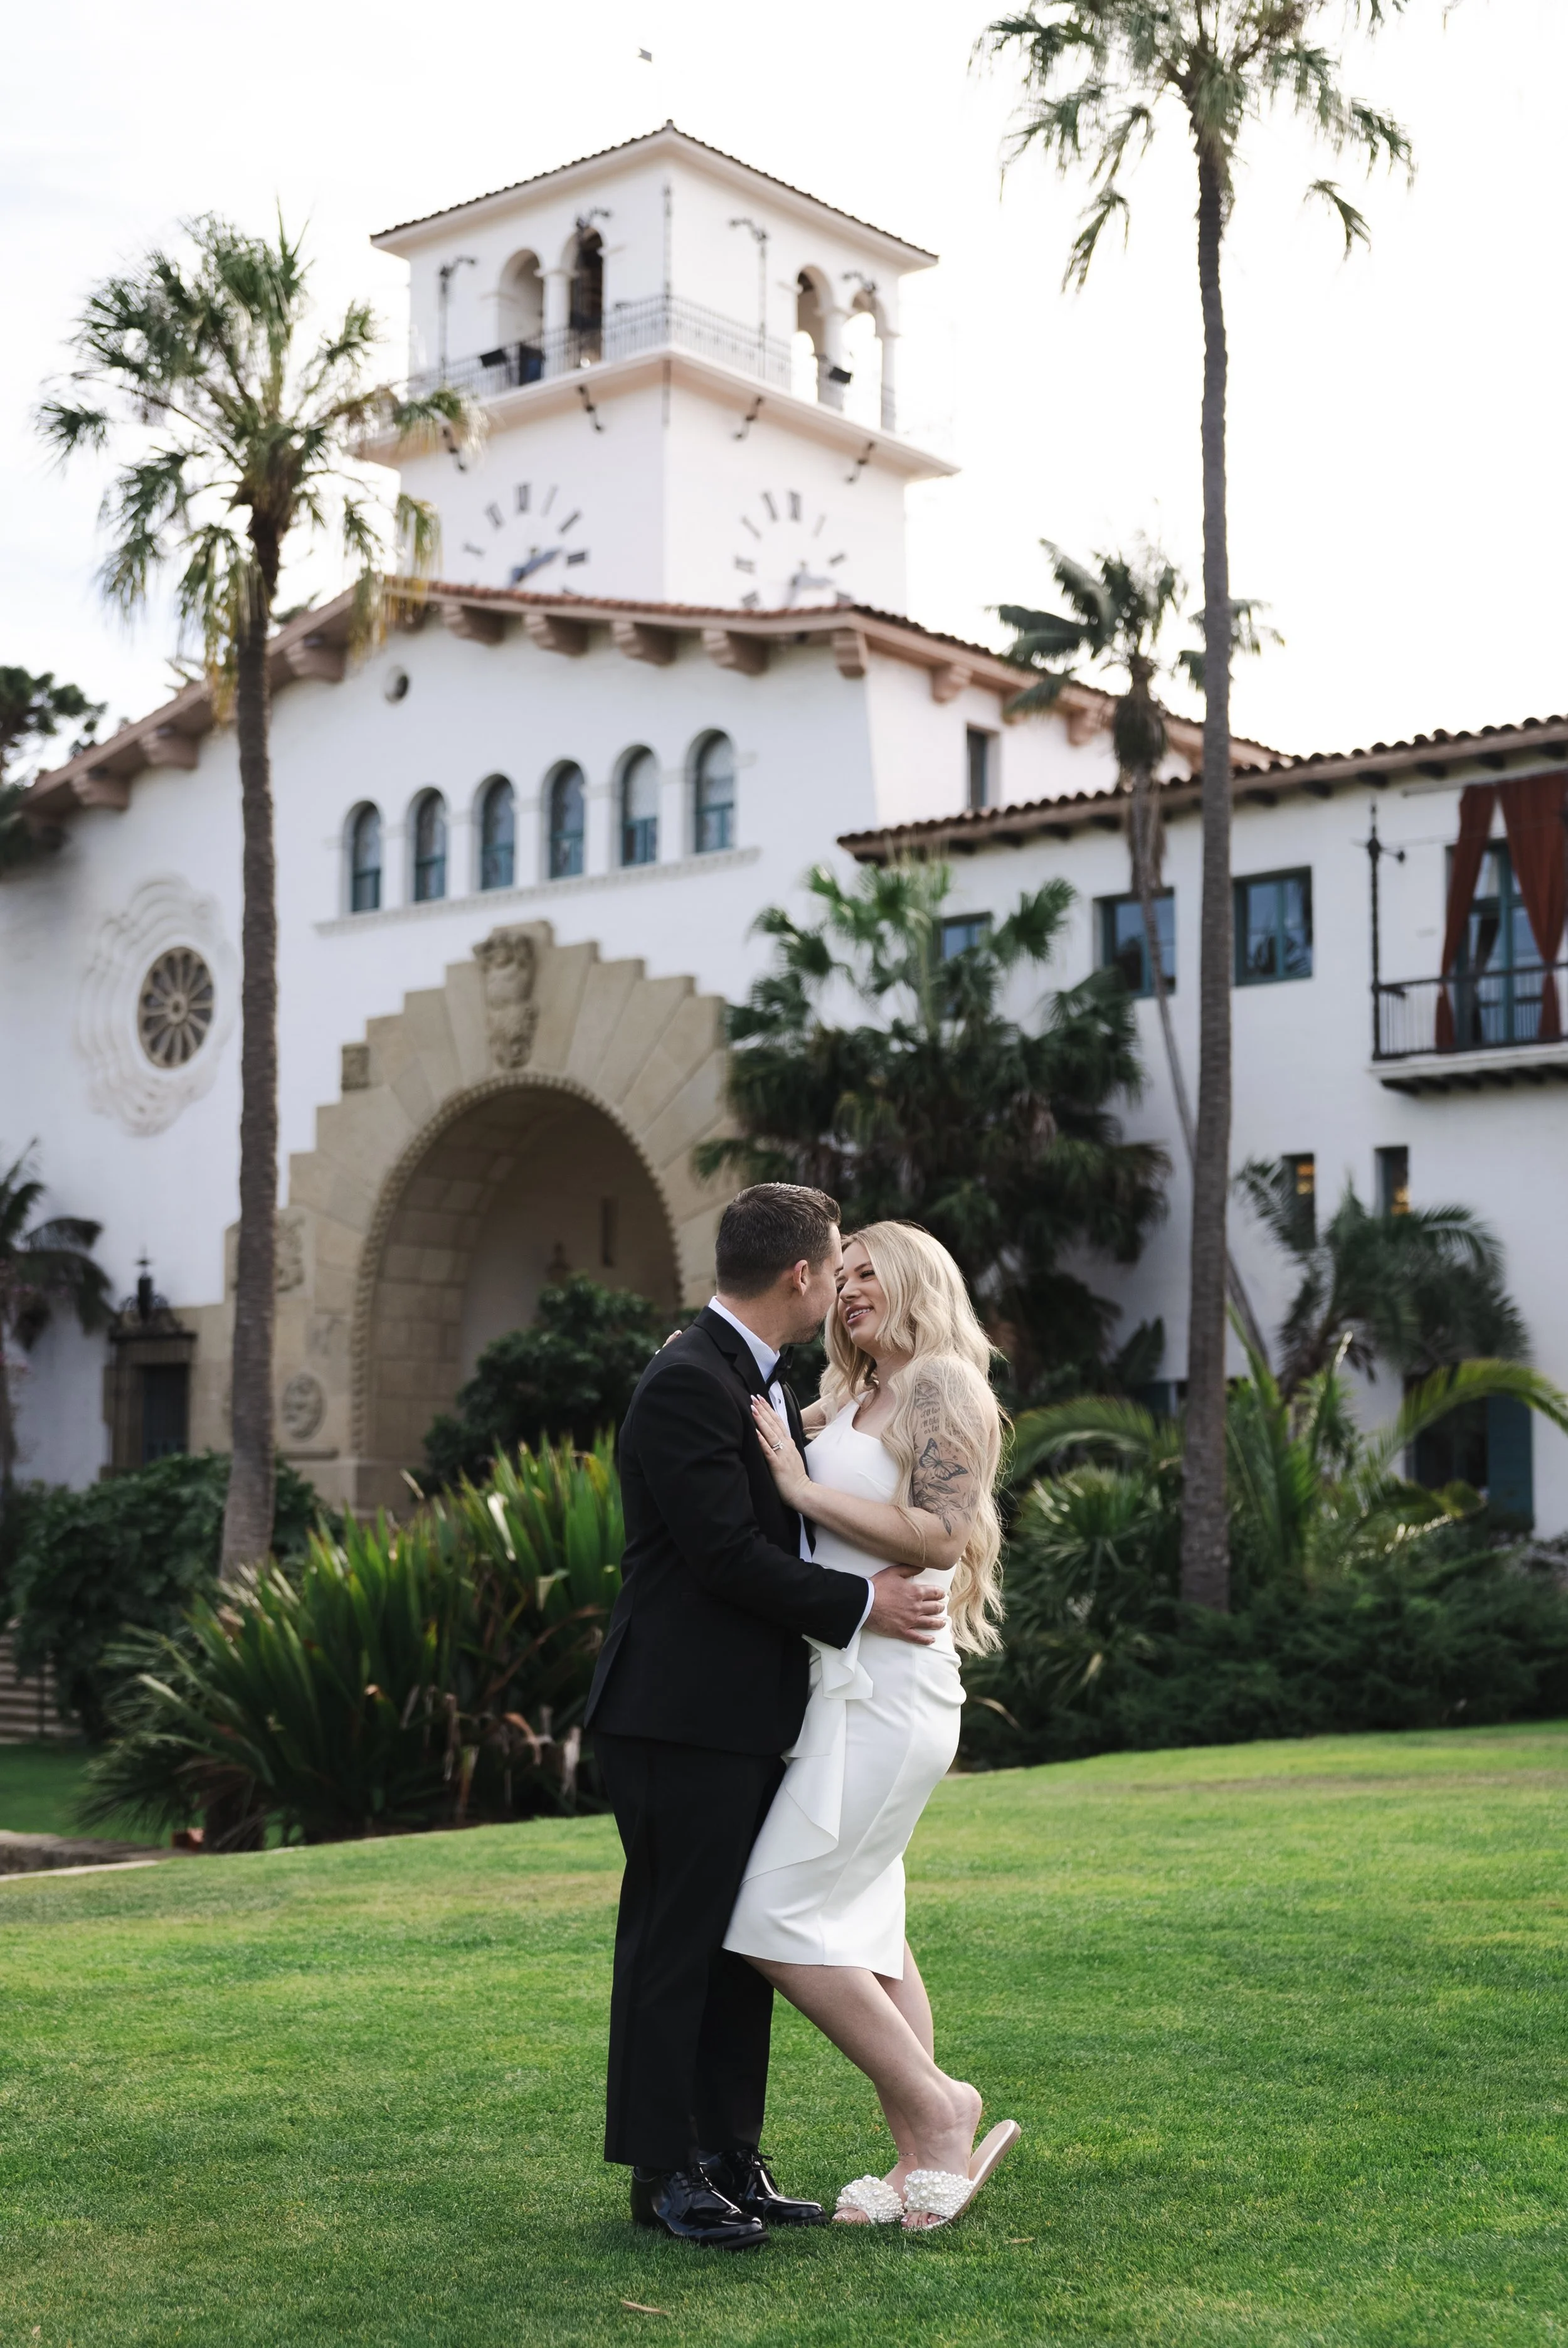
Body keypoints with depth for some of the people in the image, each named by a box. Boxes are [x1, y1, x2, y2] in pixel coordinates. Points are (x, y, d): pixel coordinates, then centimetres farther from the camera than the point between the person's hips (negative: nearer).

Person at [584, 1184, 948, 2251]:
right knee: (675, 1942, 0)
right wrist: (863, 1602, -15)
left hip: (750, 1717, 10)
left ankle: (730, 2153, 22)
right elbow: (728, 1552, -21)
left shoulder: (763, 1381, 15)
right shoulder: (689, 1382, -17)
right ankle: (664, 2172, 10)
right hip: (683, 1716, -10)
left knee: (743, 1942, 13)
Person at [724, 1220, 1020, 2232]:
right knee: (863, 1931, 9)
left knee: (780, 1921, -11)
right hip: (853, 1691, 9)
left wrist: (804, 1489, -17)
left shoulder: (944, 1385, -7)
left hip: (885, 1694, -9)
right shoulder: (848, 1405, 20)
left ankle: (936, 2106, -1)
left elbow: (942, 1537, -17)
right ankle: (924, 2160, 14)